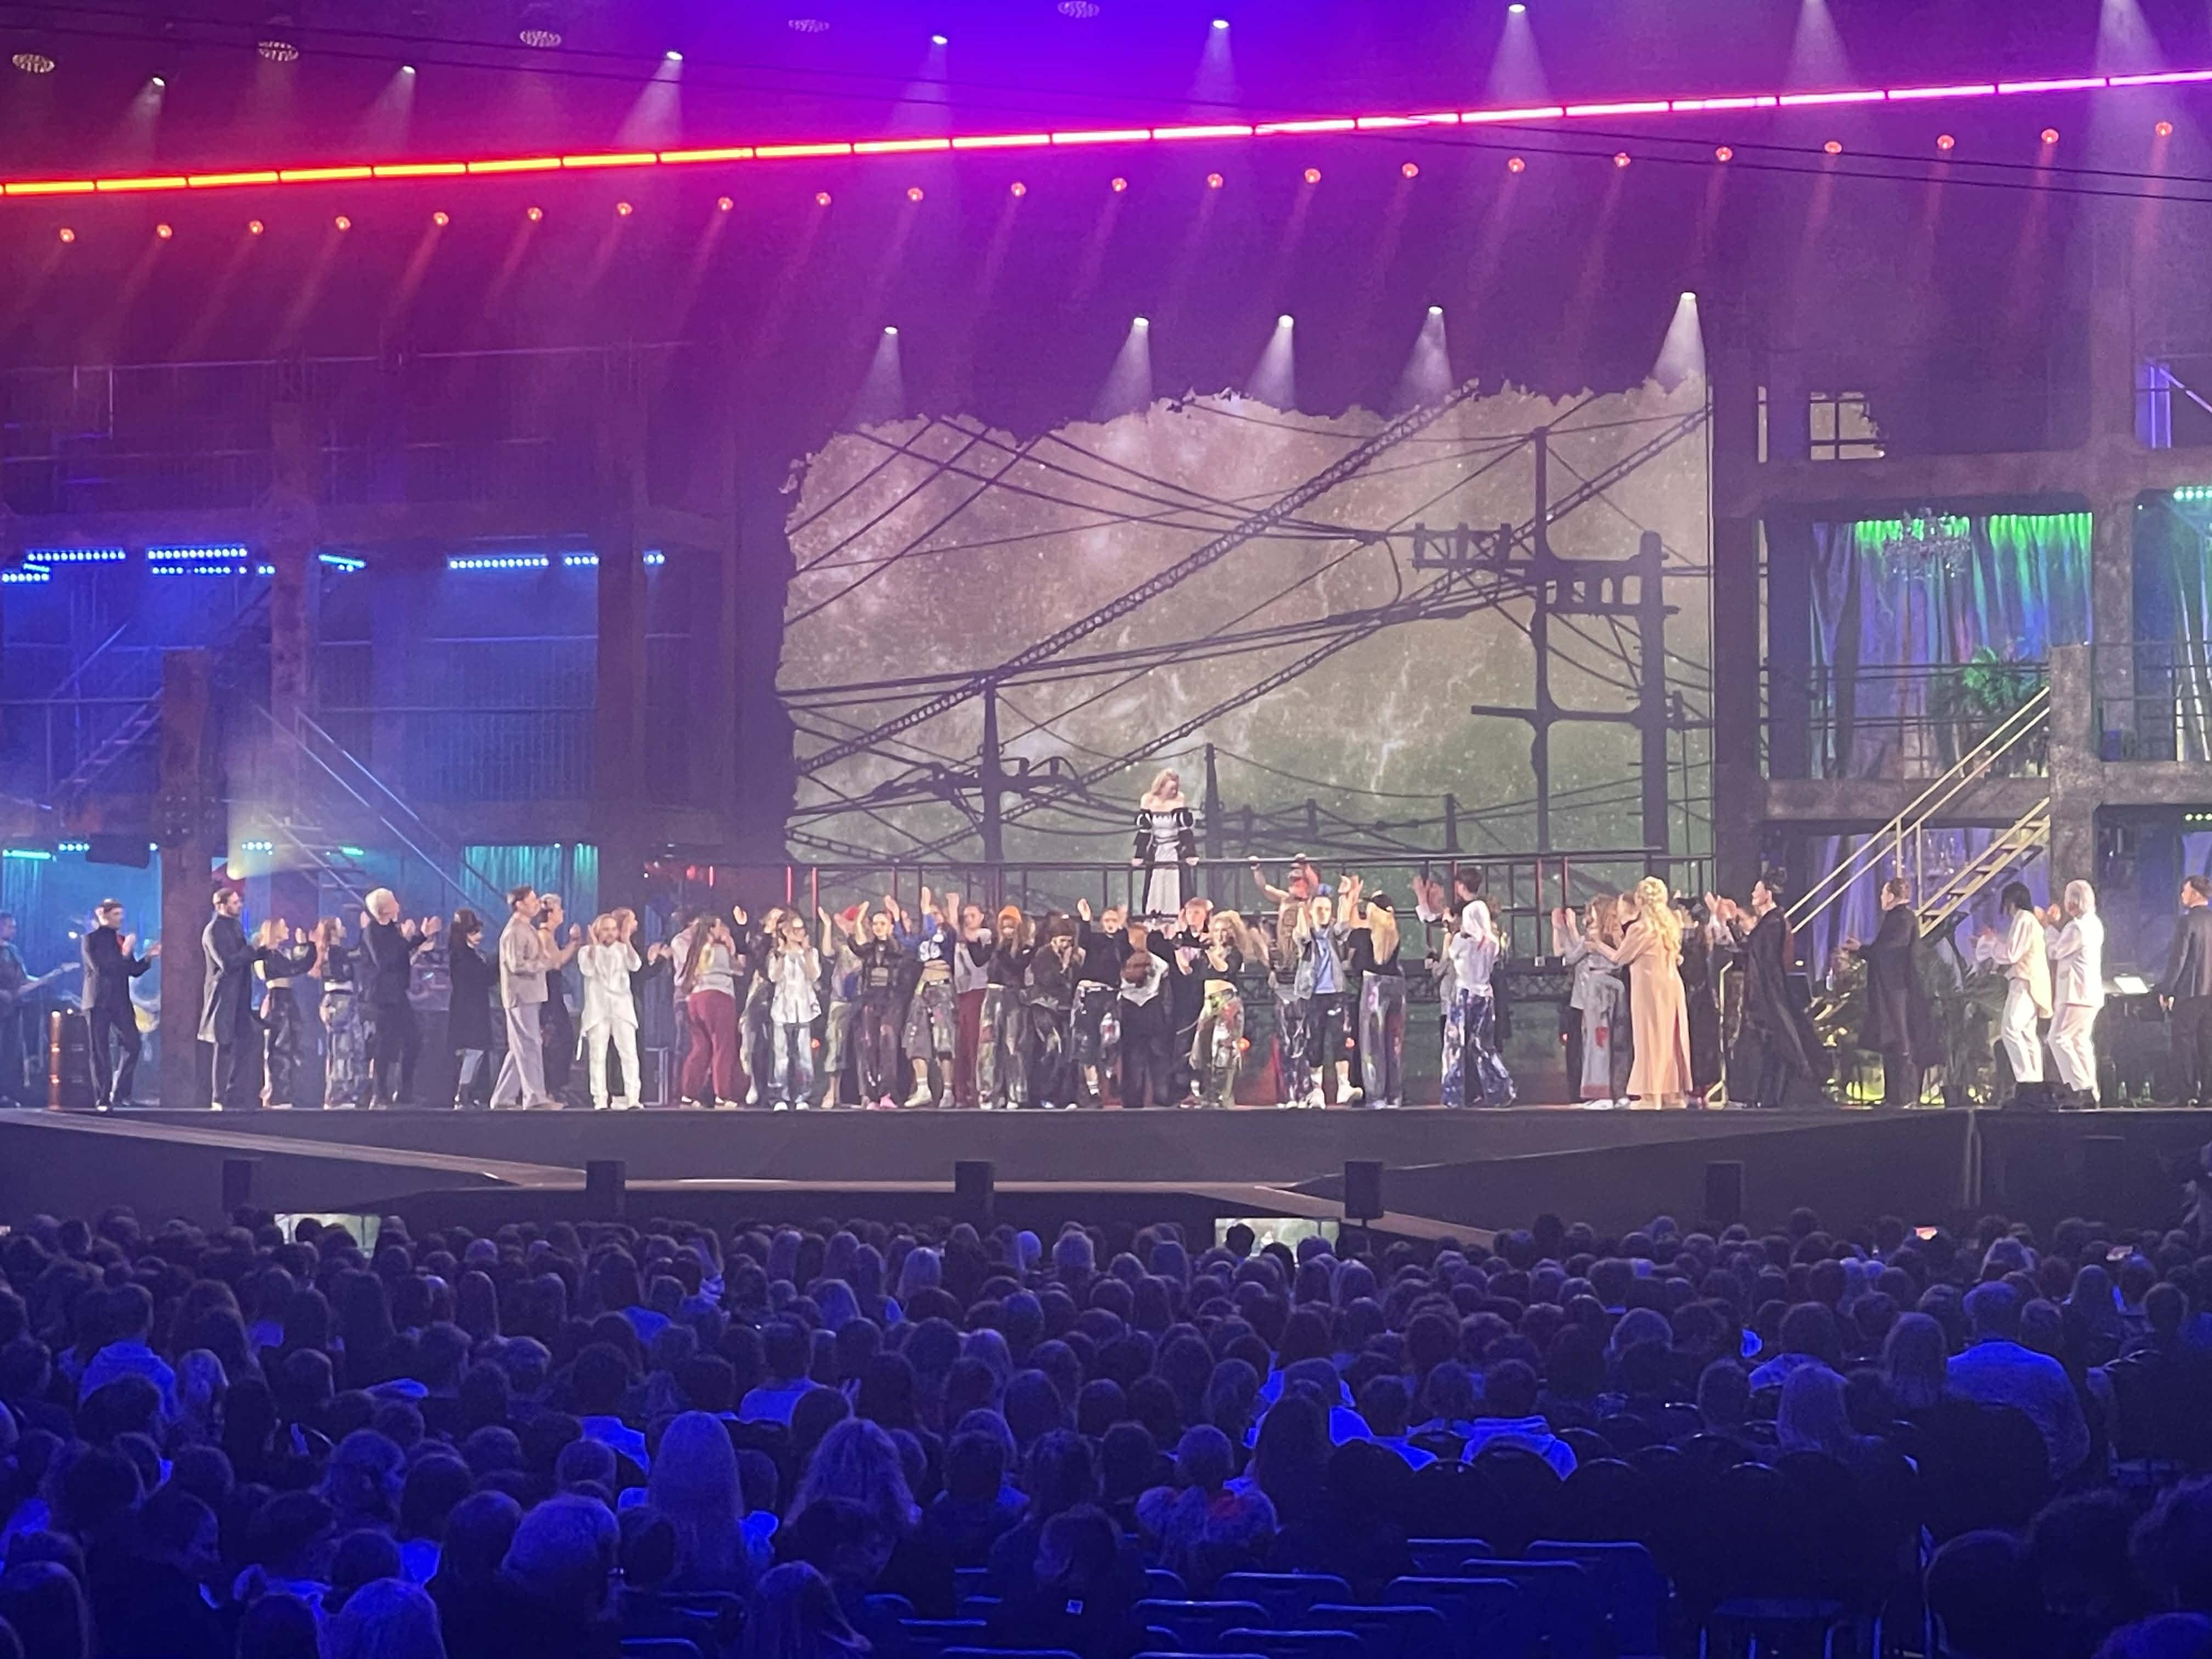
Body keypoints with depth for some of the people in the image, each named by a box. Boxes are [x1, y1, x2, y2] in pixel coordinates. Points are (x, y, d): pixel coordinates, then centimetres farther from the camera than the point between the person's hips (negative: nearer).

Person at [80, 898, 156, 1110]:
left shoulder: (123, 940, 13)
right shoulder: (92, 940, -4)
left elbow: (134, 971, 13)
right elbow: (100, 968, -16)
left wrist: (148, 957, -1)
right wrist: (124, 954, -20)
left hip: (120, 1003, 5)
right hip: (99, 1003, -5)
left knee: (133, 1045, -3)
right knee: (101, 1052, -2)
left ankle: (119, 1093, 8)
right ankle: (103, 1100, 1)